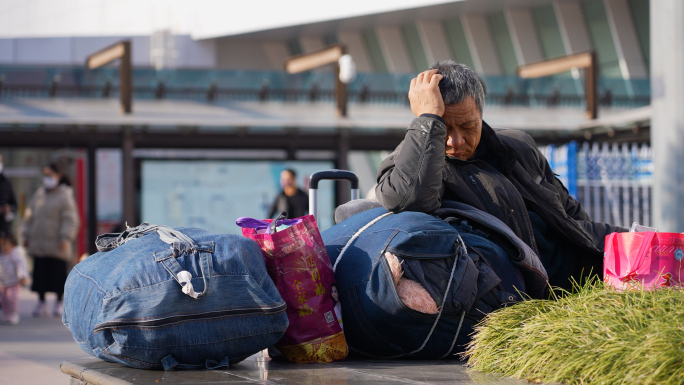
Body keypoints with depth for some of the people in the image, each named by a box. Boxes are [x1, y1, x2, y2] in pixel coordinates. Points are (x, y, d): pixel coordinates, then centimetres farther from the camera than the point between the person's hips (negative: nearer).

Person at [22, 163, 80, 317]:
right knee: (40, 274, 6)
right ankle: (41, 303, 15)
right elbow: (30, 216, 19)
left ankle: (59, 303, 12)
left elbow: (70, 219, -10)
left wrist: (65, 238, -18)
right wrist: (27, 235, 13)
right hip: (38, 244, 5)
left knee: (58, 274, 0)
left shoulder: (65, 196, -4)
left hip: (57, 246, -5)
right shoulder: (39, 194, 13)